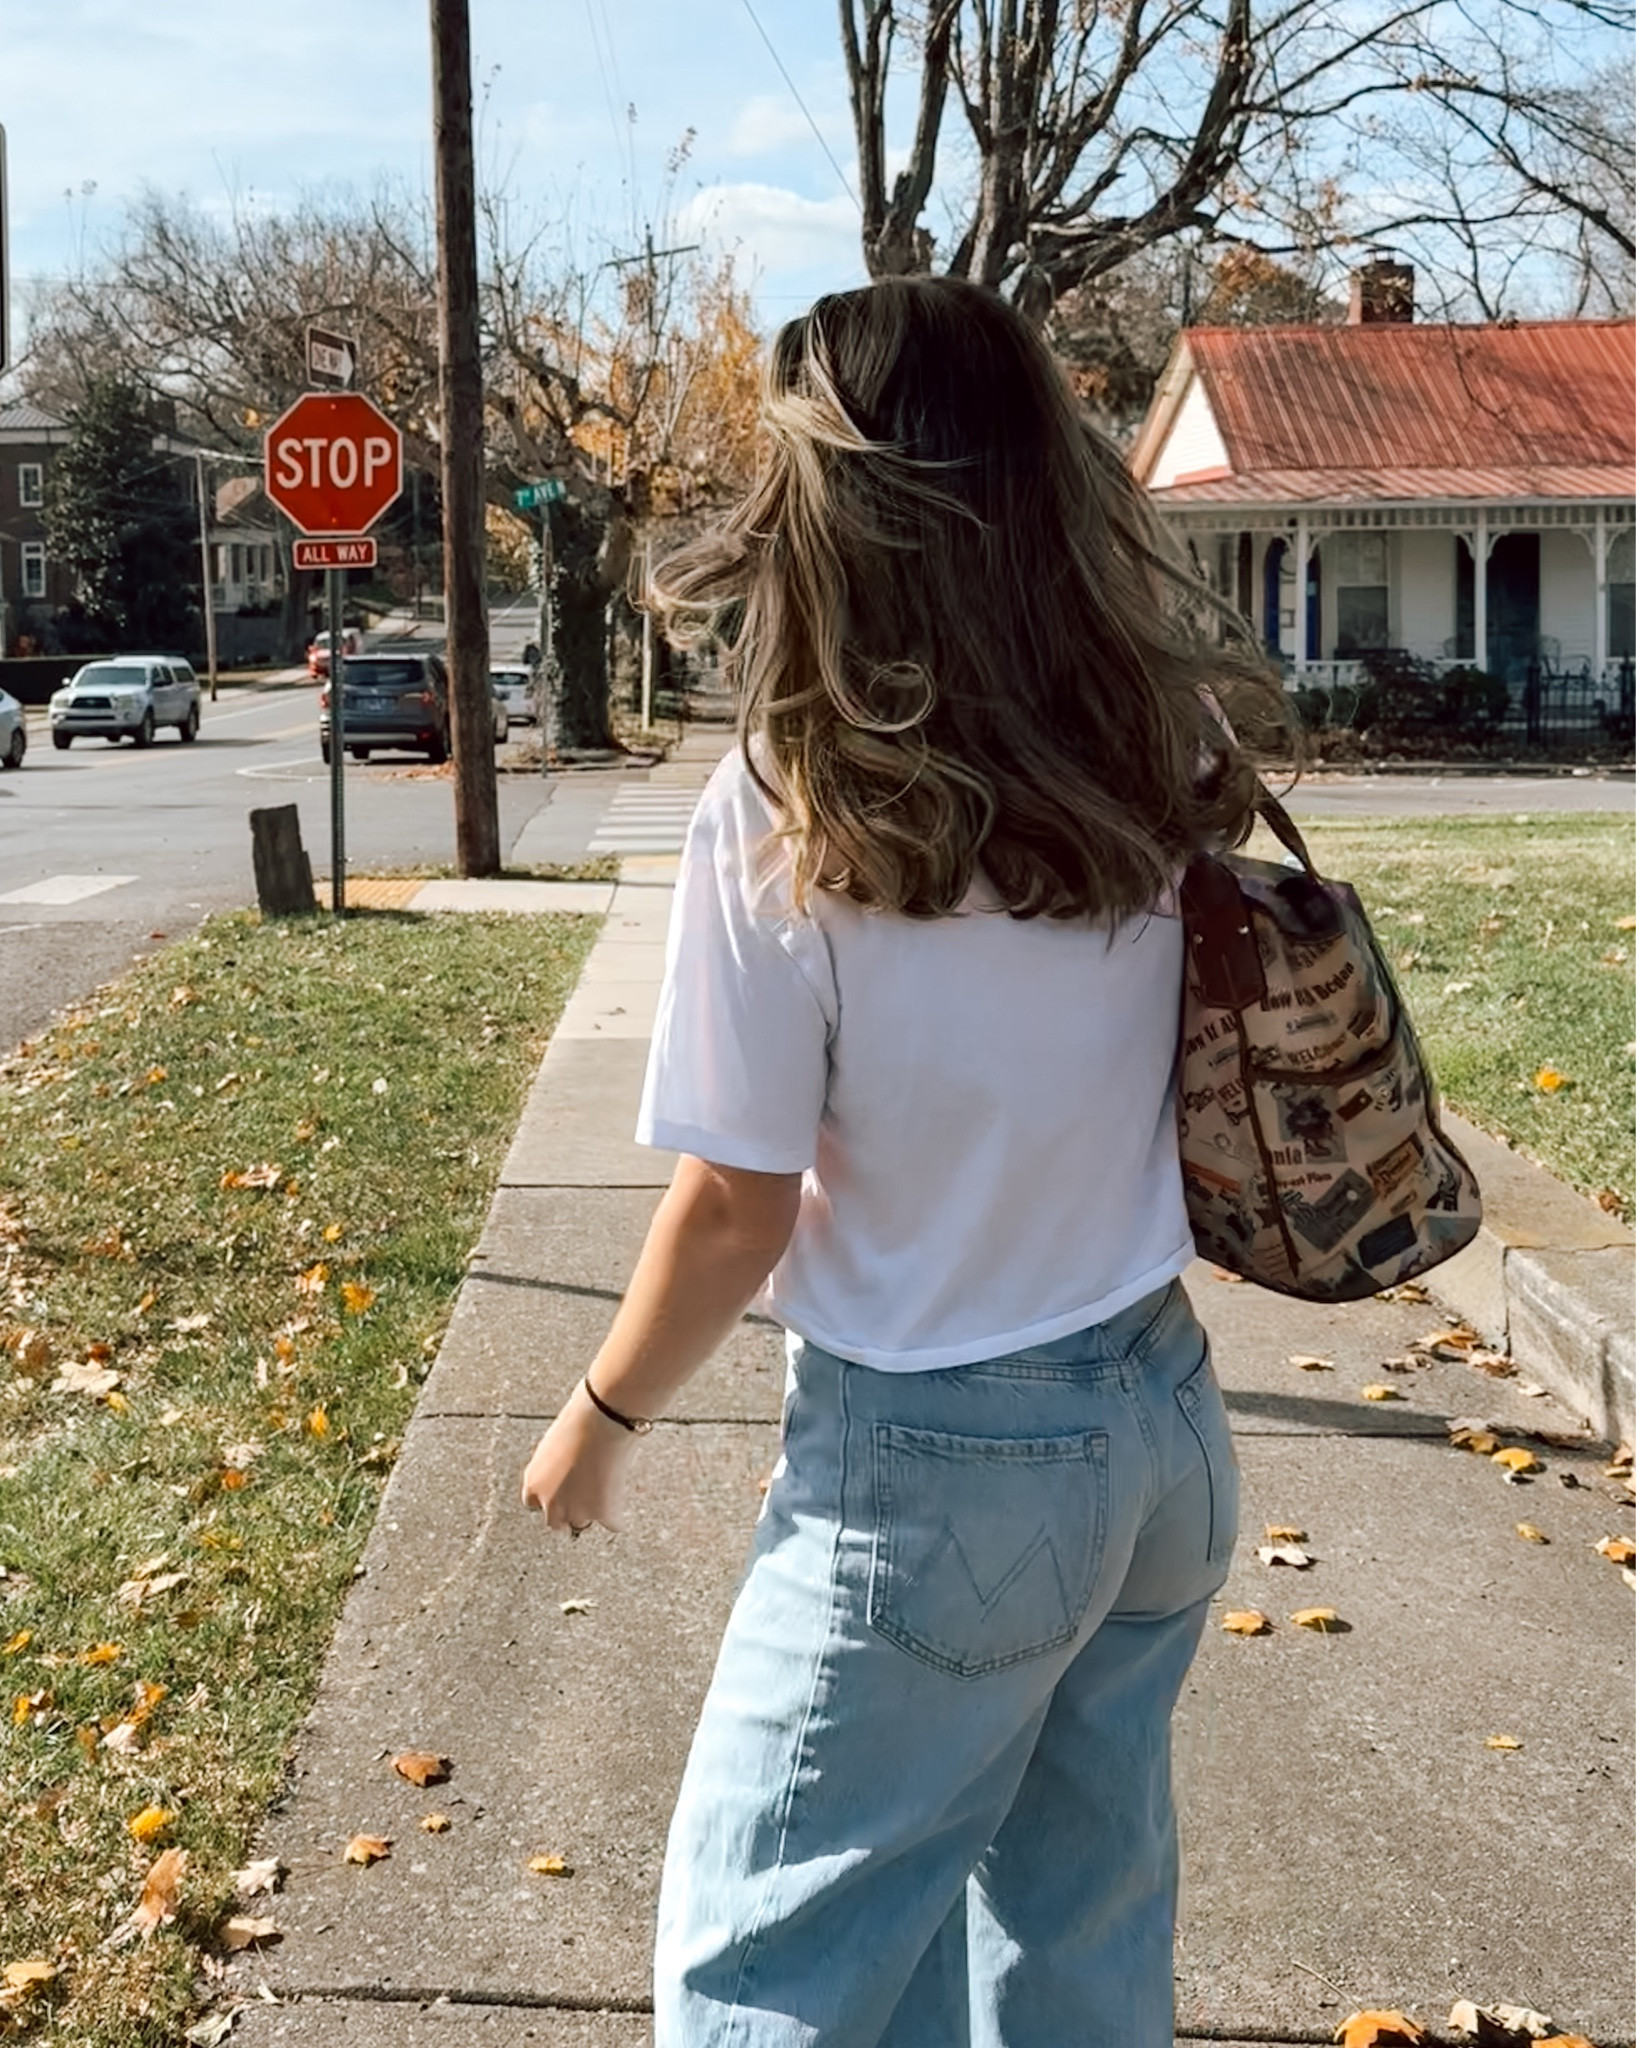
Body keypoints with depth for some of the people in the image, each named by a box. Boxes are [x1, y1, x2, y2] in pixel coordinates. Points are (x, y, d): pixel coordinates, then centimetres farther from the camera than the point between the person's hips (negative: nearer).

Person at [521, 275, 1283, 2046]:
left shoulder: (784, 814, -20)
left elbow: (741, 1205, -14)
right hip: (1160, 1423, 6)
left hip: (936, 1466, -5)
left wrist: (599, 1420, 2)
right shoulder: (1159, 761, -6)